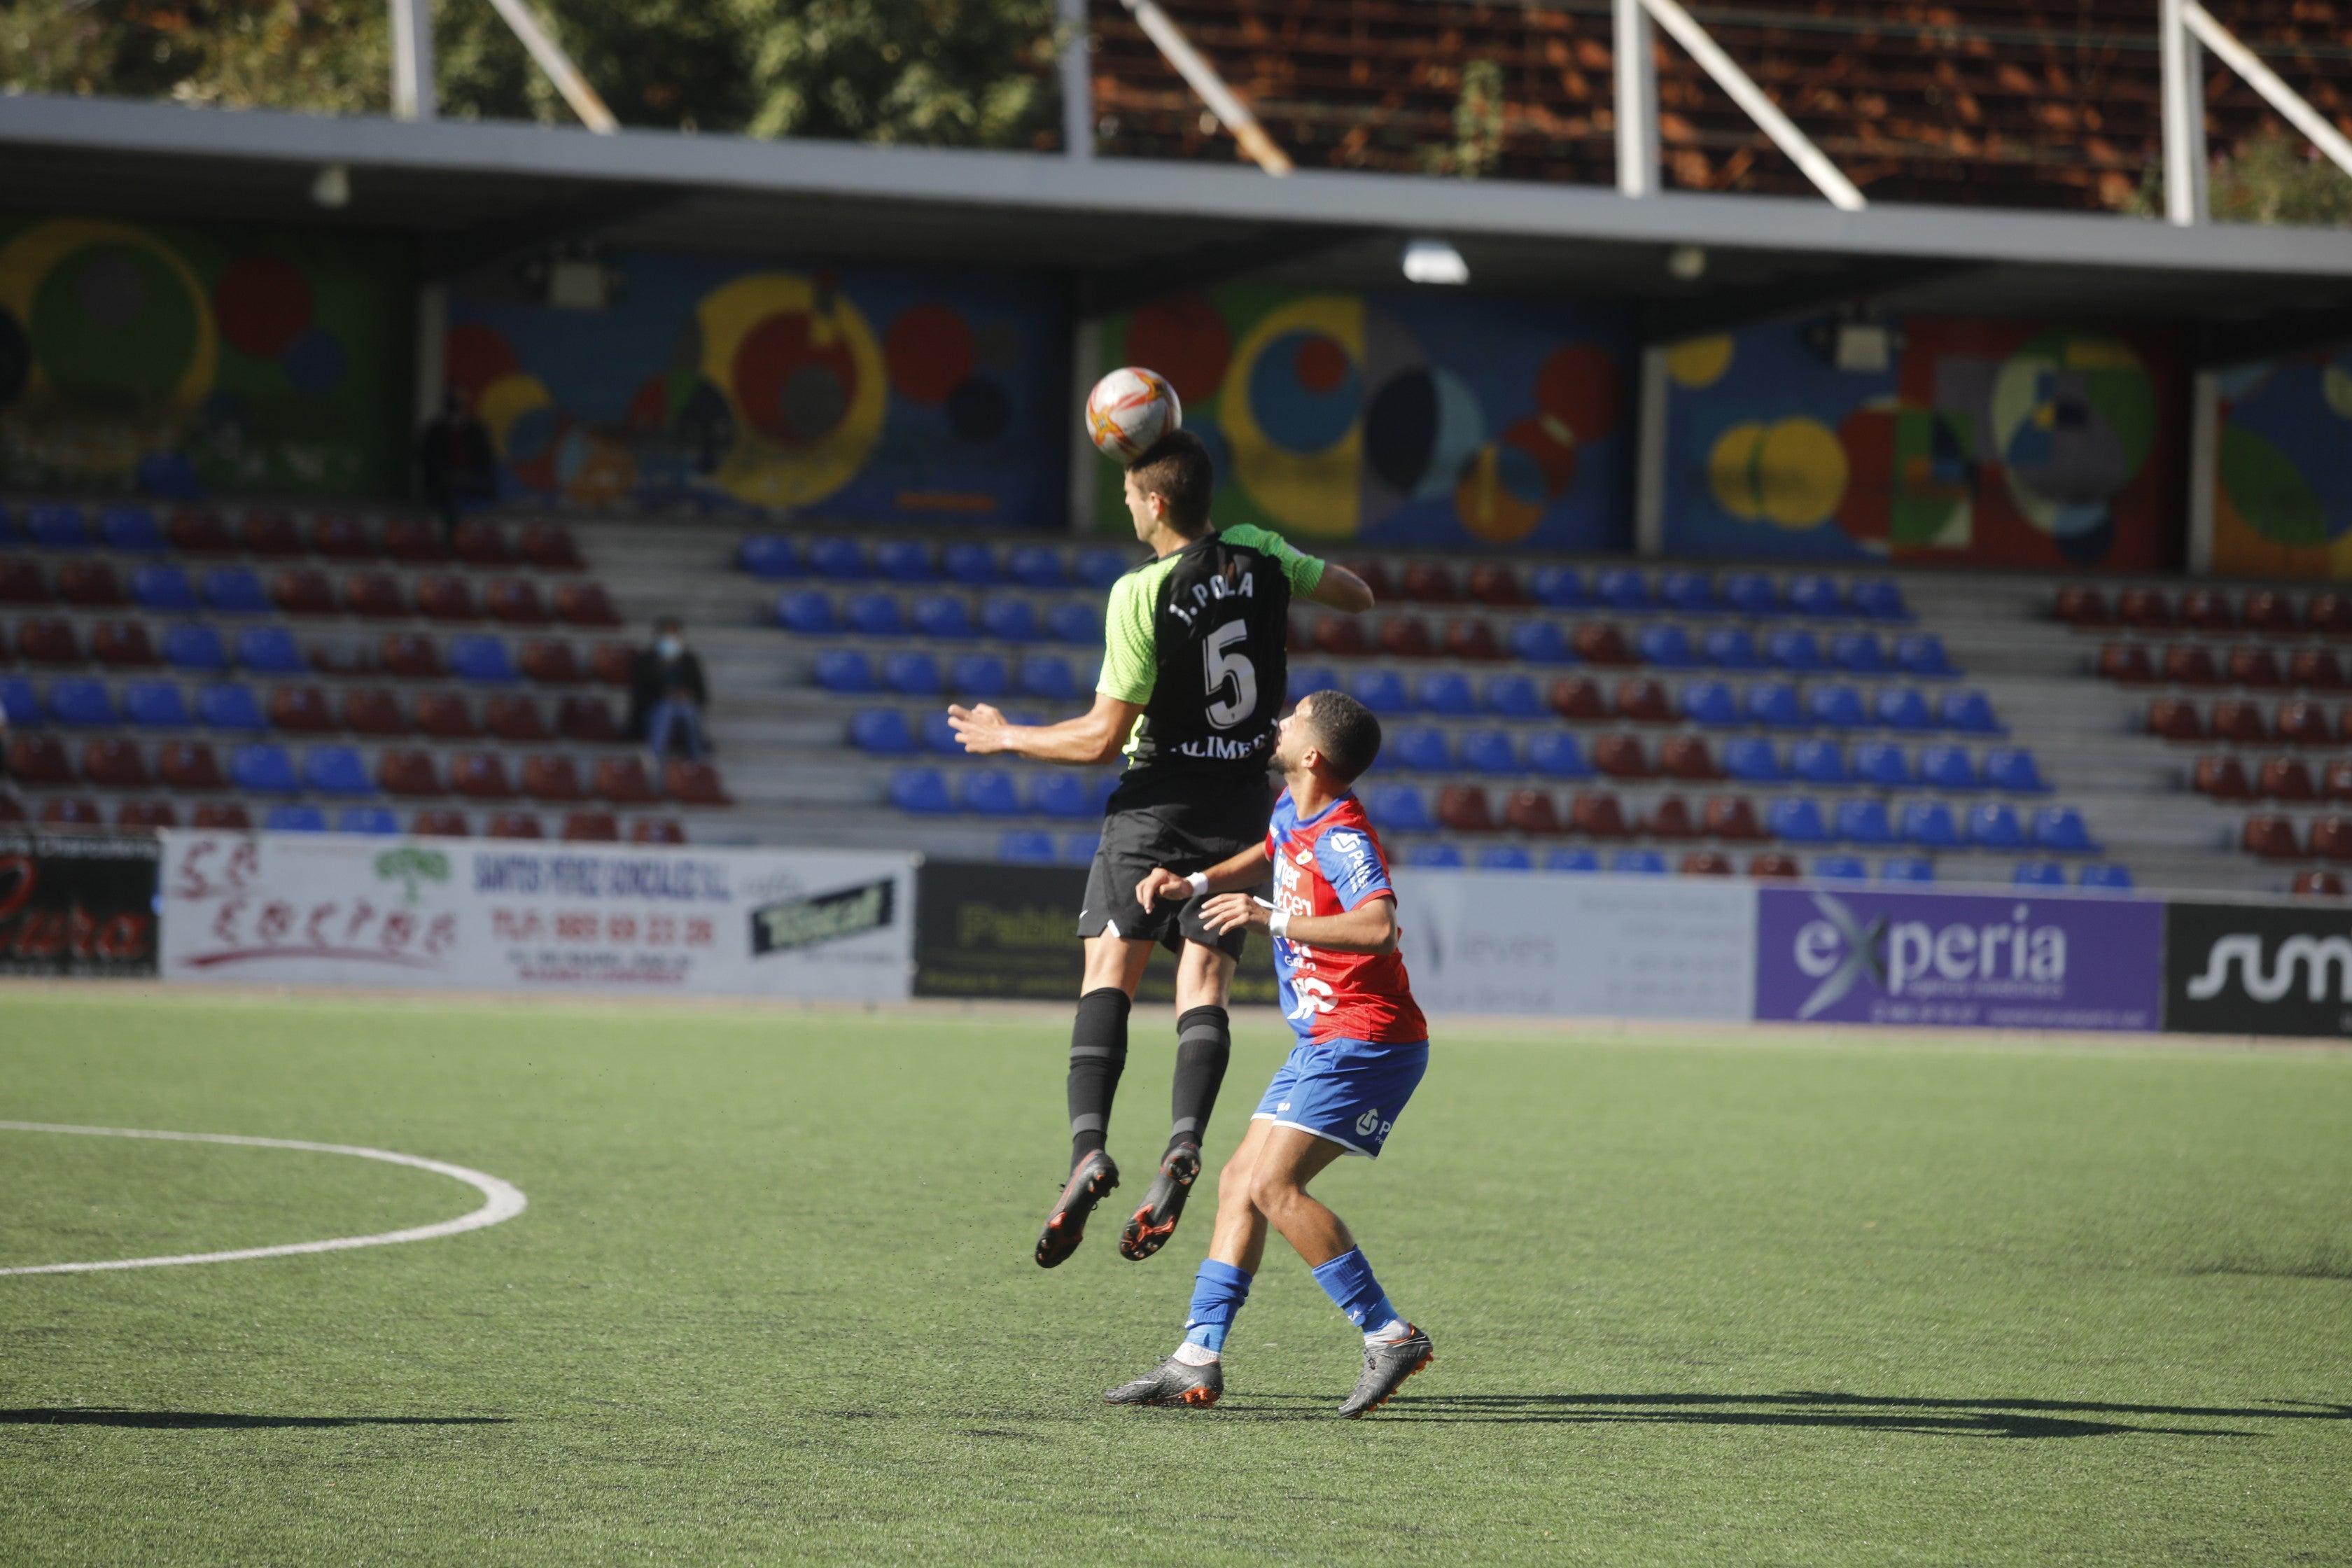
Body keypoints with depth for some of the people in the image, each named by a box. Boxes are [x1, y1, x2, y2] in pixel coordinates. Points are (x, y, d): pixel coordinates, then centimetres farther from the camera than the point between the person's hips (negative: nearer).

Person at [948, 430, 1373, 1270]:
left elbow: (1102, 737, -11)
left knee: (1108, 975, -5)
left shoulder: (1141, 594, -14)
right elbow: (1357, 596, 19)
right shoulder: (1258, 555, 1)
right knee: (1205, 985, -1)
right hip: (1242, 802, 5)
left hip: (1156, 799, -5)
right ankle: (1183, 1145, -24)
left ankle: (1088, 1146, -24)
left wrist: (1006, 737, 3)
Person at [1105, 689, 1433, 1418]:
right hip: (1328, 1039, 10)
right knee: (1240, 1182, 8)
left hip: (1365, 1041, -10)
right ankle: (1198, 1359, 9)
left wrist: (1273, 919, -38)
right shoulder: (1292, 813, 10)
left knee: (1271, 1185, -19)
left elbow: (1379, 928, -37)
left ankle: (1389, 1336, -15)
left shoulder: (1342, 839, -20)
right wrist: (1196, 884, 17)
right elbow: (1268, 856, 34)